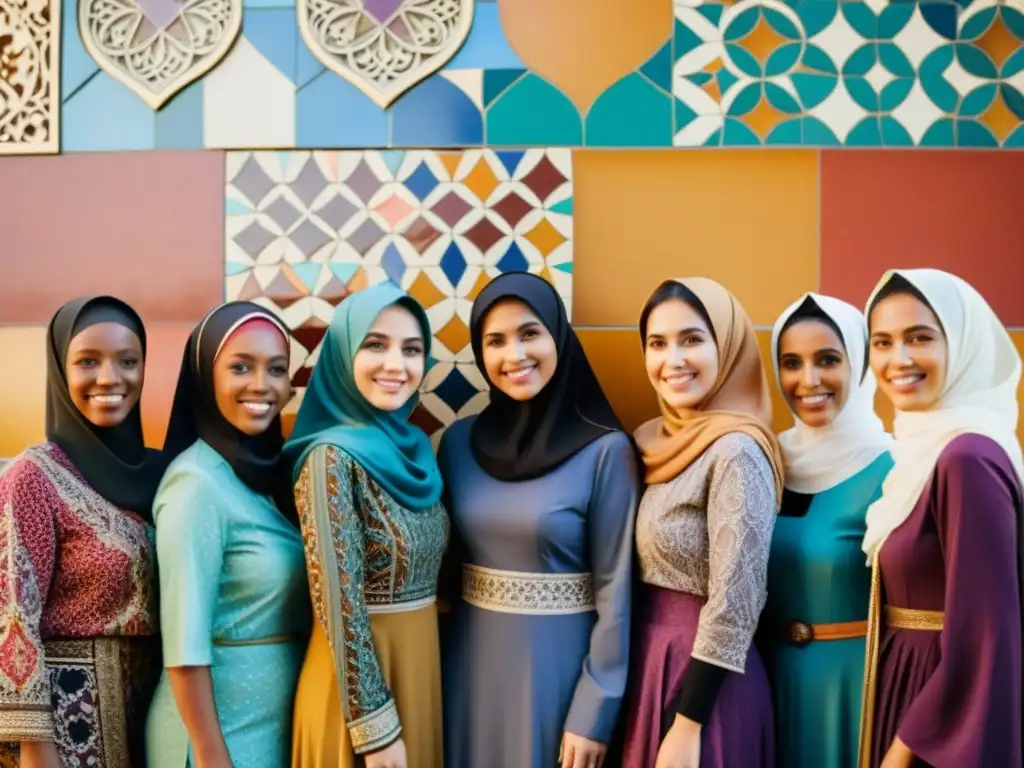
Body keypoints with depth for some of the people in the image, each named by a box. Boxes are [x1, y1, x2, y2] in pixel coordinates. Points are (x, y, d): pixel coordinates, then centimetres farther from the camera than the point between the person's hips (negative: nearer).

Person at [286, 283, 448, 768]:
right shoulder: (332, 457, -19)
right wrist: (375, 727, -18)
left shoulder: (412, 448, 4)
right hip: (361, 679, -7)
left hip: (421, 660, 7)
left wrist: (421, 664, 12)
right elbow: (341, 608, -20)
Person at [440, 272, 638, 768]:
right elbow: (442, 560, 8)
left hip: (558, 663, -4)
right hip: (469, 661, 4)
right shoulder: (459, 441, 0)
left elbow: (615, 593, -11)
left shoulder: (605, 450, -12)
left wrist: (594, 713, -11)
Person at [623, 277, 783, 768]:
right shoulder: (658, 440, 5)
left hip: (705, 682, -7)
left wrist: (686, 726, -18)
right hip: (650, 662, 8)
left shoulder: (736, 451, -19)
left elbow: (734, 606, -21)